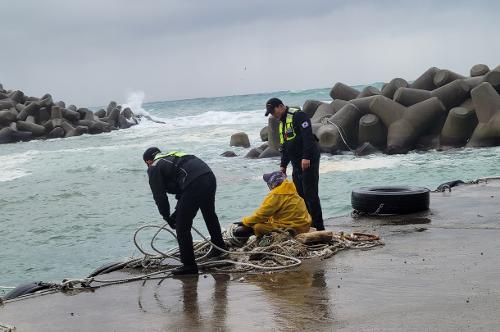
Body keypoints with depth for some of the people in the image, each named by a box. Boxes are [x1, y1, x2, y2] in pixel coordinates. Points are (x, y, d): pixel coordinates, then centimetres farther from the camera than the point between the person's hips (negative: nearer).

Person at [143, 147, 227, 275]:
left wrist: (167, 217, 22)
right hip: (209, 177, 8)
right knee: (210, 215, 32)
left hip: (194, 184, -8)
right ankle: (219, 247, 51)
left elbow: (159, 197, 9)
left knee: (182, 227, 4)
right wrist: (177, 213, 33)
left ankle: (189, 265, 7)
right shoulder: (170, 157, 34)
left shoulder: (154, 168, 11)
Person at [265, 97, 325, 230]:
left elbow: (308, 136, -21)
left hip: (308, 161, -10)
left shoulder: (298, 115, -11)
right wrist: (283, 165, 19)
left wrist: (306, 157, -27)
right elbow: (284, 146, 25)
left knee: (310, 194, -11)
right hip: (297, 164, 10)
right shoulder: (282, 123, 20)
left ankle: (318, 227, -9)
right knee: (299, 195, 10)